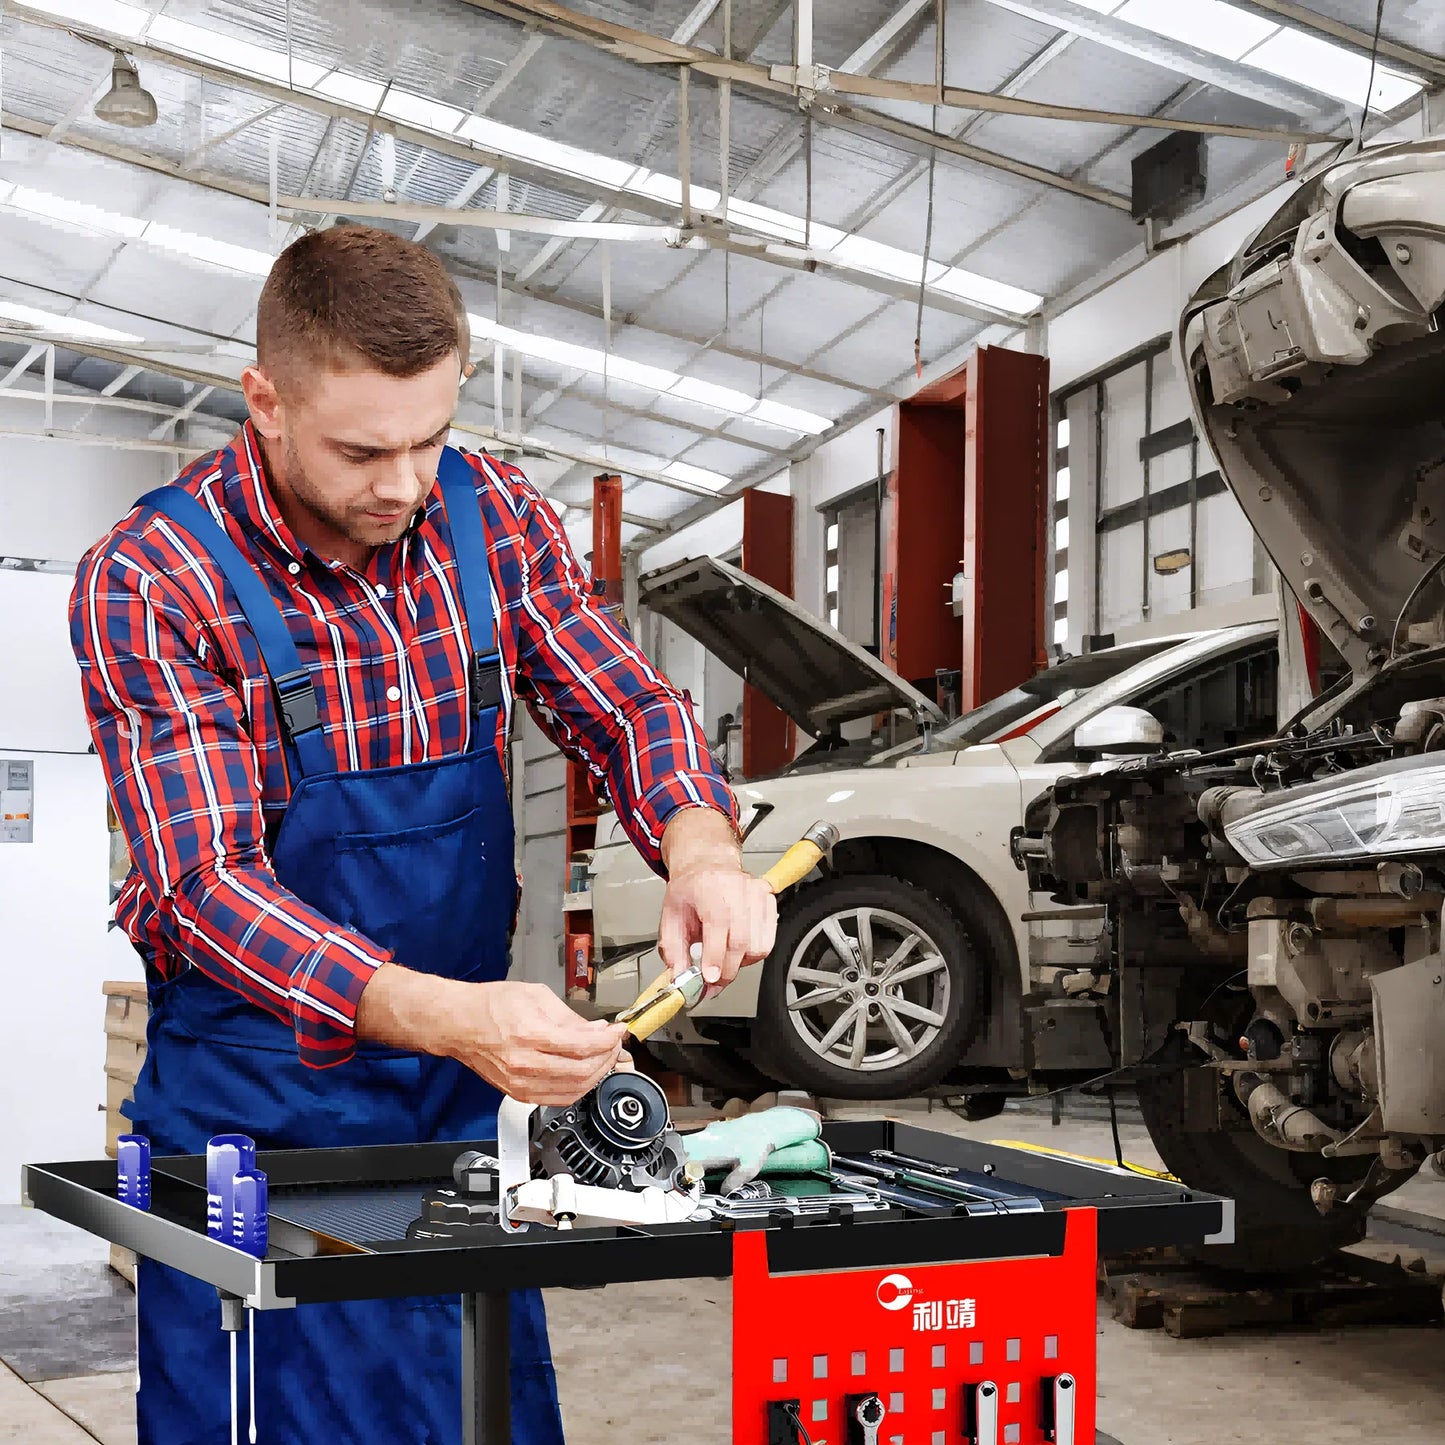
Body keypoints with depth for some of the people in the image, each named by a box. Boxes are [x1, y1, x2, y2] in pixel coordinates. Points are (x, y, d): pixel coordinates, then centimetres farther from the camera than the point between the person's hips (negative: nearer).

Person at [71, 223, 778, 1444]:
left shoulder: (492, 516, -3)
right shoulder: (149, 583, -17)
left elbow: (625, 704, 1)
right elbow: (207, 886, -24)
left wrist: (700, 843, -23)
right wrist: (440, 1015, -40)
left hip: (467, 1104, 5)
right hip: (255, 1104, -4)